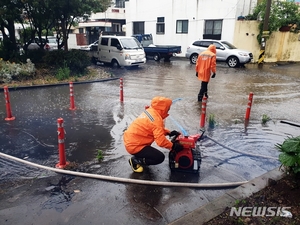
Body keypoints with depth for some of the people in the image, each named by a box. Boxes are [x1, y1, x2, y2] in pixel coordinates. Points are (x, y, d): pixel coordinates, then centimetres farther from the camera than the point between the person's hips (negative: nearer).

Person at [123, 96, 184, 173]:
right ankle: (135, 160, 1)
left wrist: (169, 133, 10)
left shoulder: (149, 111, 4)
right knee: (160, 157, -5)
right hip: (134, 146, -9)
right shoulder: (157, 120, -22)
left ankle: (138, 156, 22)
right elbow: (161, 141, -26)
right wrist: (173, 146, -12)